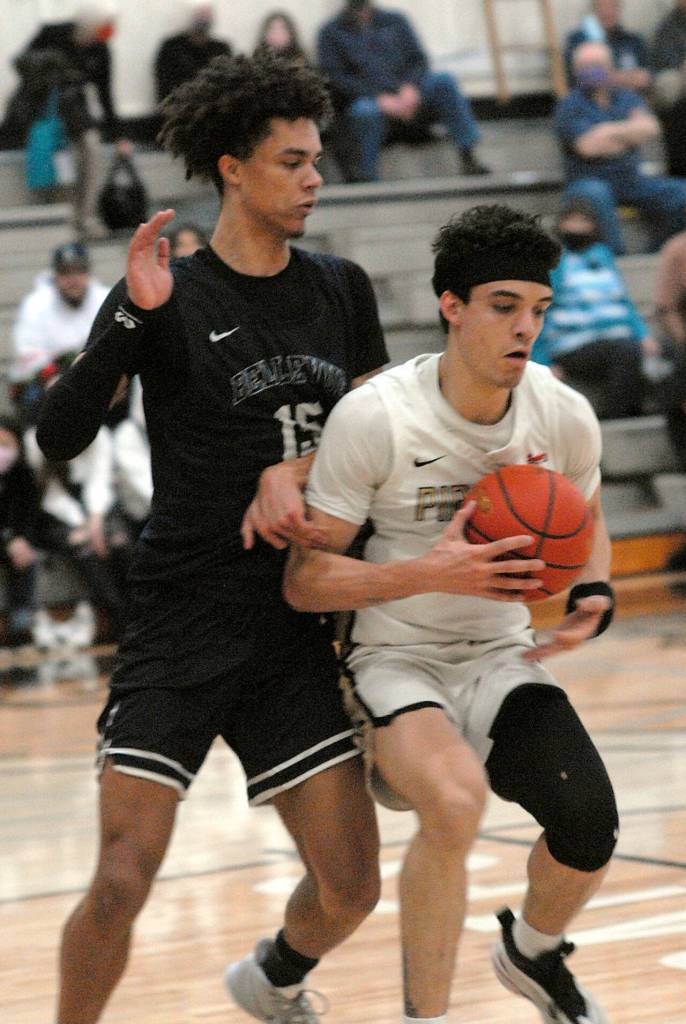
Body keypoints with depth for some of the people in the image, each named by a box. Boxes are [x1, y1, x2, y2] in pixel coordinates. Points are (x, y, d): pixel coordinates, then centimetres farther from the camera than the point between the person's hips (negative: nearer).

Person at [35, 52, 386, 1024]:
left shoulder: (341, 289, 8)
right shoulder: (170, 296, -5)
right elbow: (58, 436, -13)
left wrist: (293, 470, -5)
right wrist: (132, 318, -25)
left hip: (295, 624, 4)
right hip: (180, 623, -4)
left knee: (350, 885, 3)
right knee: (122, 881, -15)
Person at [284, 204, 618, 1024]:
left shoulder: (564, 416, -6)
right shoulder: (373, 417, -19)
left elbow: (585, 524, 16)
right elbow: (304, 581, -15)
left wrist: (592, 596, -6)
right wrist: (431, 572, -27)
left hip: (505, 658, 4)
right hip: (396, 659, -4)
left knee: (589, 824, -18)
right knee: (455, 799, -35)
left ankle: (532, 952, 19)